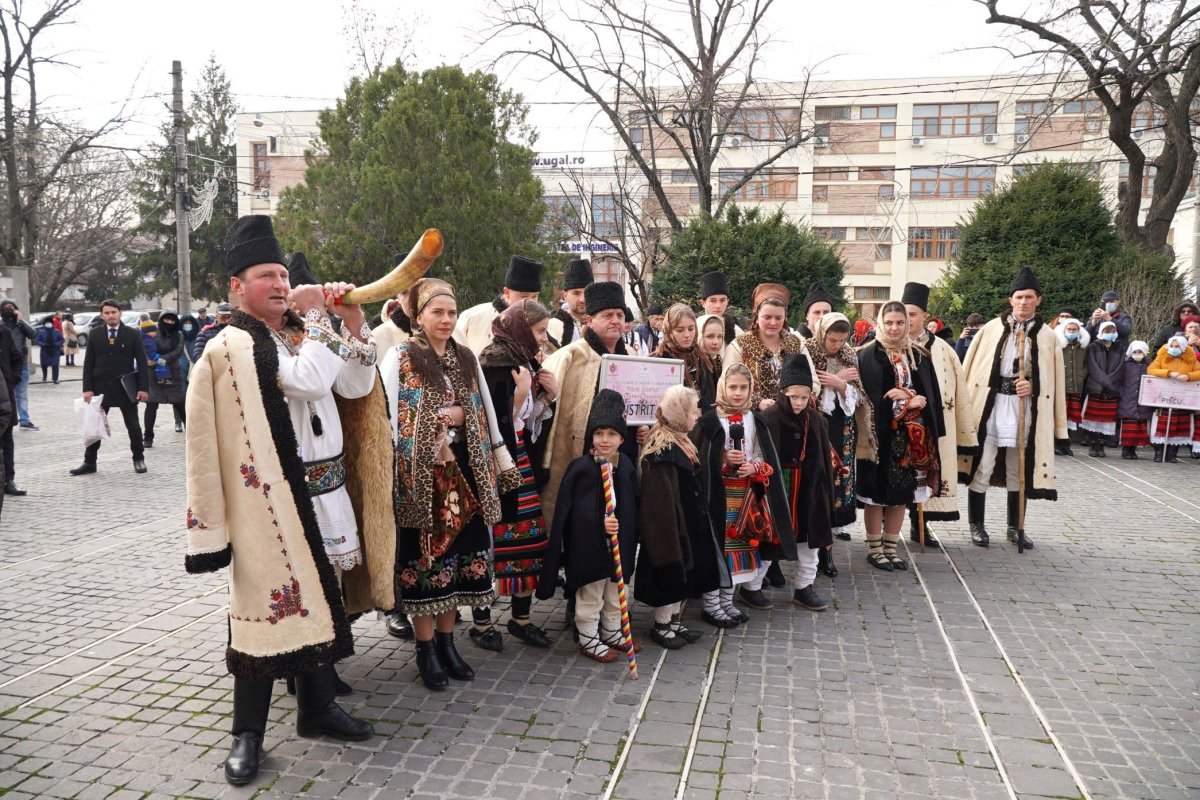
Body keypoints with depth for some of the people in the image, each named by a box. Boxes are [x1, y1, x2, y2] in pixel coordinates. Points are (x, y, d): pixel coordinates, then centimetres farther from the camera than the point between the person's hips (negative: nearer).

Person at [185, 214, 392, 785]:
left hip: (323, 492, 7)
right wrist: (316, 316, -13)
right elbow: (308, 381, -23)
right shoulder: (230, 348, -10)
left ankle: (318, 706, 30)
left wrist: (352, 320, -6)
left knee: (318, 597, 15)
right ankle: (248, 732, 16)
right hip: (268, 499, -7)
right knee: (269, 605, 0)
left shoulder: (306, 332, 12)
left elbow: (356, 386, 3)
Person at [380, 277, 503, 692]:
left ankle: (446, 640, 22)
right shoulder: (400, 356, -3)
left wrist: (459, 415, -2)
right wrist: (401, 467, -12)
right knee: (423, 554, 0)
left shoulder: (465, 358, 13)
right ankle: (426, 648, 12)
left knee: (458, 550, 8)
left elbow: (481, 414, 17)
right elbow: (389, 416, -8)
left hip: (461, 469, 5)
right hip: (419, 472, -5)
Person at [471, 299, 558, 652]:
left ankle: (521, 617, 22)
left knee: (530, 537, 8)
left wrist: (550, 395, 0)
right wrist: (521, 394, -21)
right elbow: (494, 425, -18)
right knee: (493, 539, -3)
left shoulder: (528, 364, 11)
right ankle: (481, 622, 13)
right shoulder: (493, 366, -13)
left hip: (523, 464, 8)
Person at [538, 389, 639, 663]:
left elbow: (633, 506, 9)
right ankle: (588, 640, 24)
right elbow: (566, 512, -16)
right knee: (590, 595, 8)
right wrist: (600, 523, -22)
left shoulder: (626, 466, 0)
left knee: (615, 592, 21)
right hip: (589, 544, -6)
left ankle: (611, 633, 39)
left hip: (619, 542, 6)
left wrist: (630, 536, 7)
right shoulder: (580, 468, -17)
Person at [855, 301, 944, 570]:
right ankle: (874, 549, 15)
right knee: (876, 492, 2)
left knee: (901, 493, 10)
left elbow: (932, 396, 7)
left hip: (912, 435, 4)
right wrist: (908, 401, -13)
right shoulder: (868, 356, -4)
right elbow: (868, 398, -9)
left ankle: (890, 547, 21)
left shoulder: (919, 356, 9)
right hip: (881, 434, -4)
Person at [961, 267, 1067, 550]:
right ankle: (976, 526, 12)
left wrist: (1032, 387, -11)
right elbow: (971, 368, 1)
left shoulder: (1047, 336, 5)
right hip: (989, 406, -1)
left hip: (1025, 409, 2)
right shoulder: (991, 329, 1)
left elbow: (1052, 379, 8)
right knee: (981, 467, -1)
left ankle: (1015, 527, 24)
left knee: (1019, 470, 11)